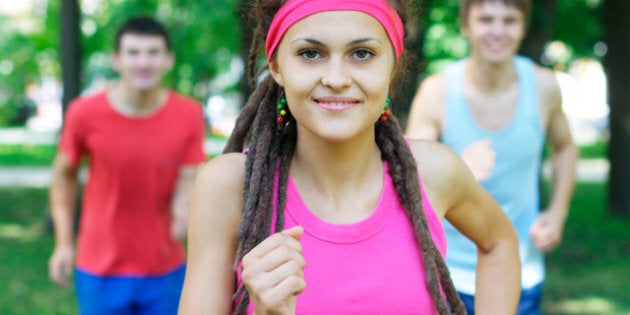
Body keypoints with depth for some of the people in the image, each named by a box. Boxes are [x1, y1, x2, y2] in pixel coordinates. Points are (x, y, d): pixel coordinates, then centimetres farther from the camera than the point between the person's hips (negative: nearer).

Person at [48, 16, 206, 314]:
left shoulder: (189, 114, -11)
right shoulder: (85, 113, -13)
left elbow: (188, 181, -8)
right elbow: (64, 174, 2)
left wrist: (184, 209, -31)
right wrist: (63, 242, 1)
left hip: (166, 270, 1)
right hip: (100, 271, -1)